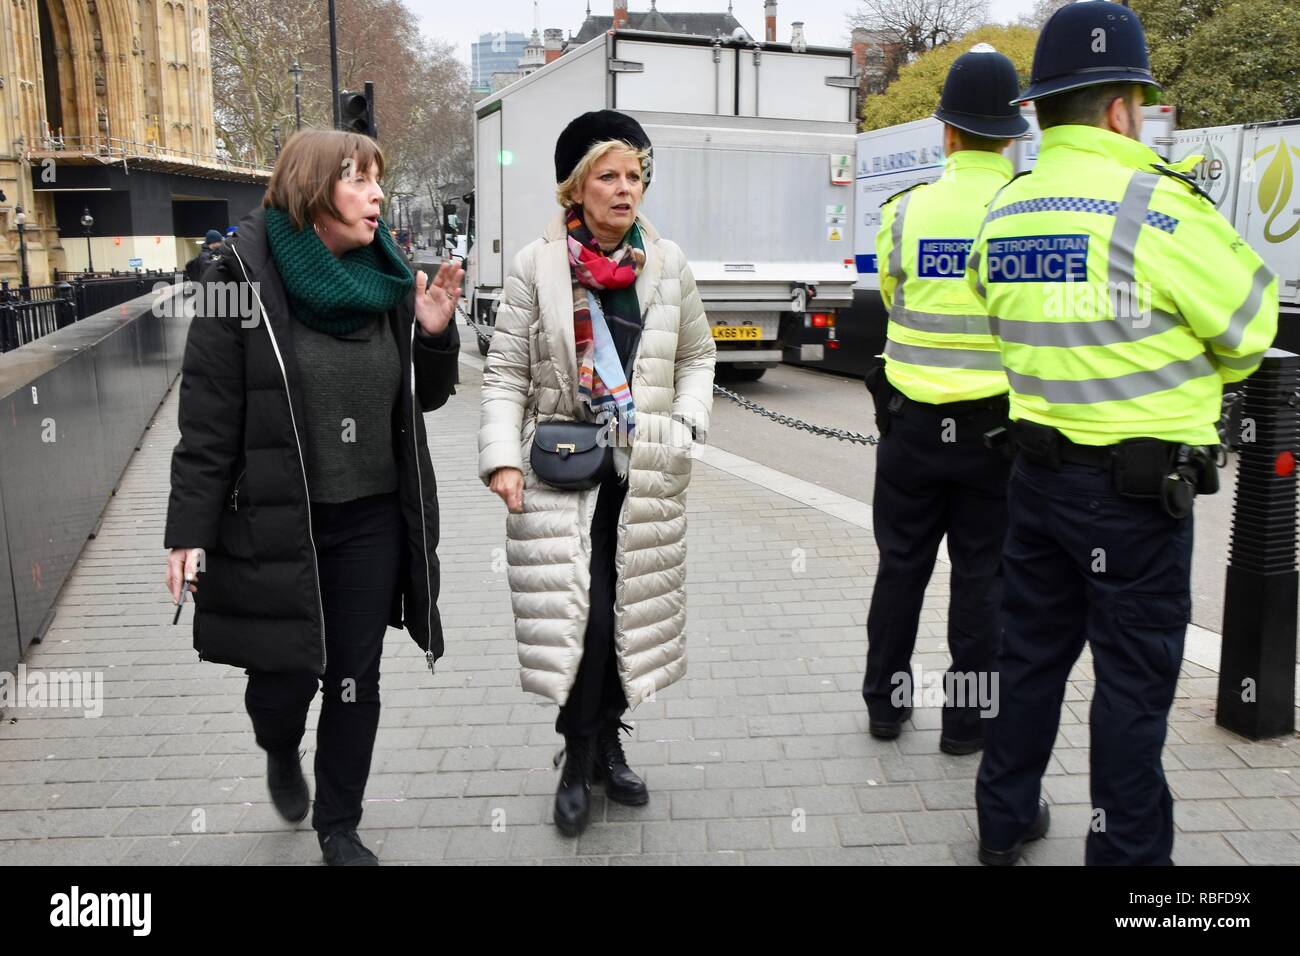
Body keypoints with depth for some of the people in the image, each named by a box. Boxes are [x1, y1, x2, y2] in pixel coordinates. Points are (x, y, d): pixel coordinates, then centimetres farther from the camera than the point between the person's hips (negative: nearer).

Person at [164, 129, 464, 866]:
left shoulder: (389, 280, 4)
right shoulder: (243, 280, -10)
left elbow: (424, 398, 11)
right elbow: (208, 422, -10)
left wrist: (435, 335, -7)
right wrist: (190, 531, -11)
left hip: (373, 522, 4)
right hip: (275, 526, -3)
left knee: (356, 679, 10)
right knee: (285, 673, 8)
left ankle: (339, 823, 30)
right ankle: (282, 755, 45)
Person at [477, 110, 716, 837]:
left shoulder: (668, 263, 5)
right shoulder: (538, 265, -4)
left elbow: (697, 356, 14)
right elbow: (507, 374, -2)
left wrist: (687, 424, -1)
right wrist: (503, 459, -13)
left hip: (647, 473, 3)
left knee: (632, 613, 10)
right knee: (581, 615, -6)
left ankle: (607, 744, 30)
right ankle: (580, 759, 16)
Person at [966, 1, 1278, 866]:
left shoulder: (1002, 215, 5)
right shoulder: (1157, 206, -15)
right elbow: (1250, 324, -6)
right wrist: (1190, 374, 13)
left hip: (1040, 465, 7)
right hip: (1139, 486, -6)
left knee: (1033, 648, 18)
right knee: (1135, 674, 6)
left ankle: (1005, 820, 31)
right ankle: (1126, 850, 19)